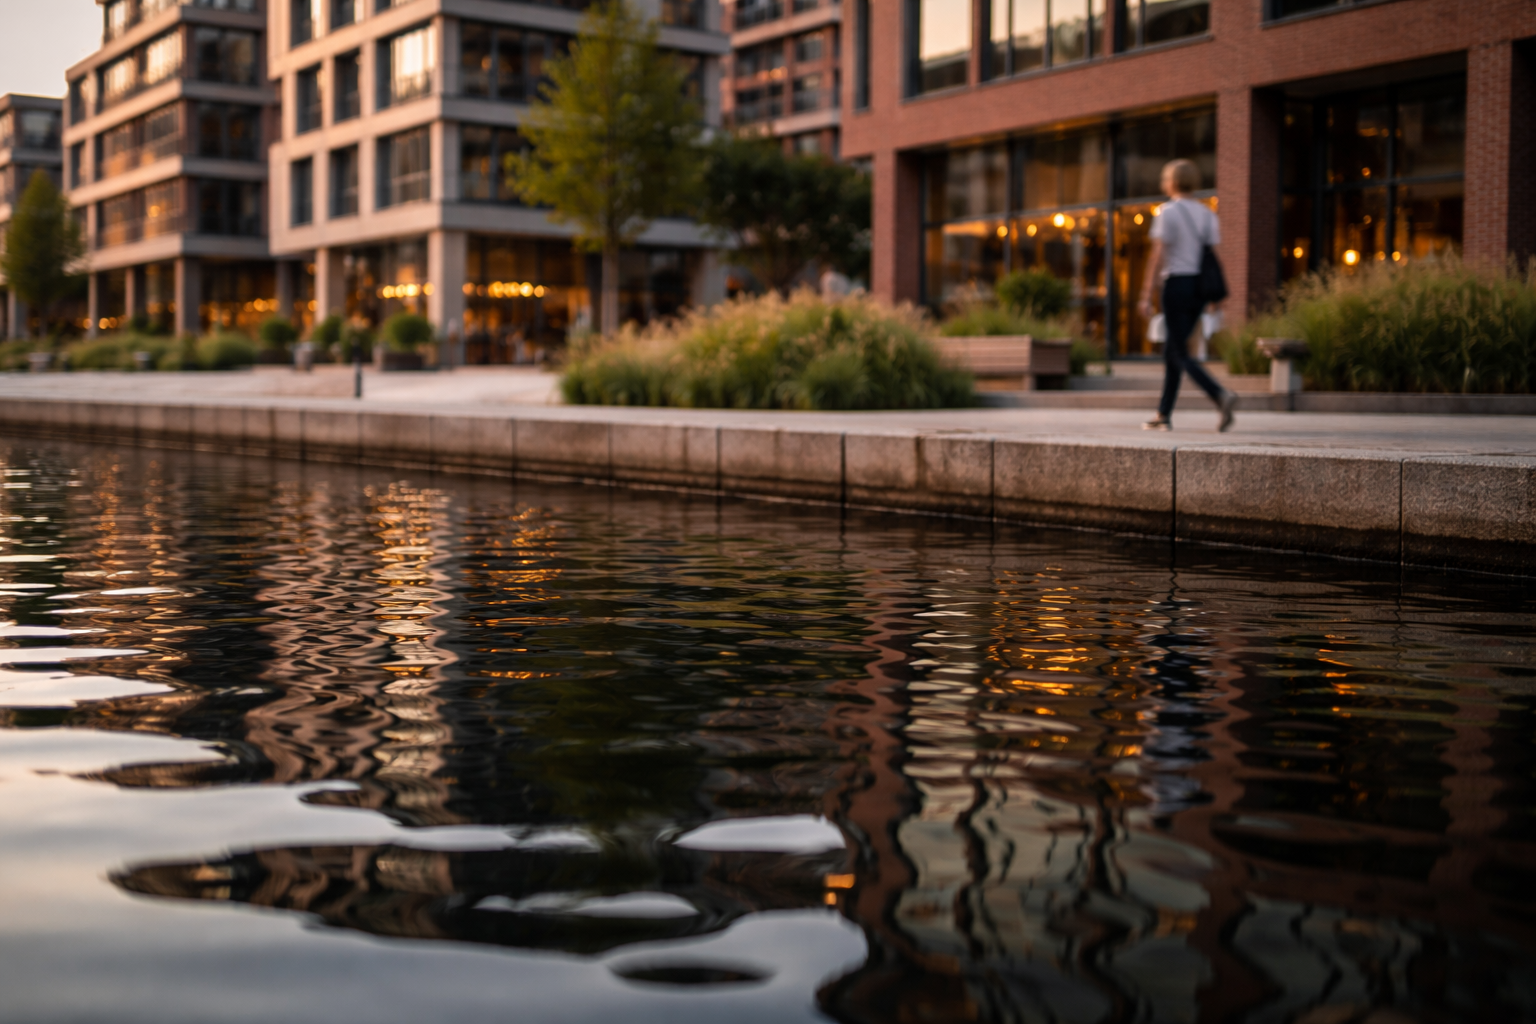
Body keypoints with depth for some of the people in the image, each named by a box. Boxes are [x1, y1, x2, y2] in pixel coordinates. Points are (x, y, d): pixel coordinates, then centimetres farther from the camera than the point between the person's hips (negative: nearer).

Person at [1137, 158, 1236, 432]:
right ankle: (1164, 415, 16)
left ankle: (1221, 395, -27)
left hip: (1176, 284, -7)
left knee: (1181, 355, -6)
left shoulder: (1167, 212, -7)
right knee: (1171, 350, 15)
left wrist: (1146, 295, -11)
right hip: (1200, 286, 7)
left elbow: (1158, 256, -12)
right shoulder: (1206, 213, 12)